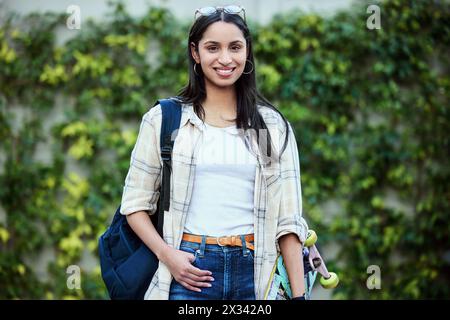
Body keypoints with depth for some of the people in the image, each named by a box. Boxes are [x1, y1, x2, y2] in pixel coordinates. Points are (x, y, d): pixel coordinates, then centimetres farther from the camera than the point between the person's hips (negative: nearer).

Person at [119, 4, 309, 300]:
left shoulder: (273, 126, 6)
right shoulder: (163, 119, 2)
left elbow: (287, 218, 4)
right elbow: (136, 204, 4)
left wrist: (299, 293, -2)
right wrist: (167, 254, -11)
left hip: (254, 273, 1)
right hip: (189, 269, -1)